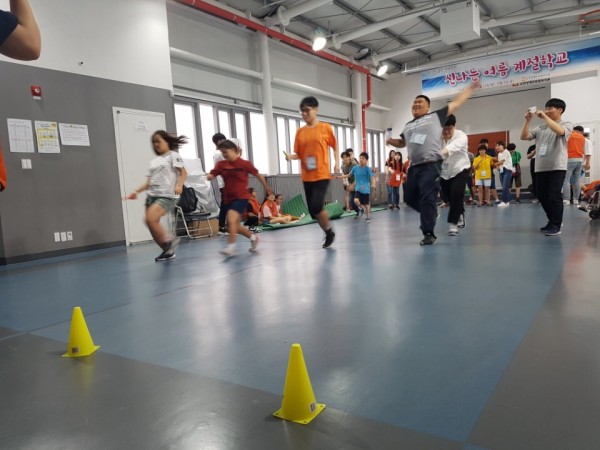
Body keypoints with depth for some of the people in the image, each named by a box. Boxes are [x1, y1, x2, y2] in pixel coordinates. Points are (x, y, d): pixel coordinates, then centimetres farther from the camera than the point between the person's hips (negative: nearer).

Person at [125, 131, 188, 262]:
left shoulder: (173, 155, 3)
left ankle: (168, 242, -5)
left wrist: (179, 185, -25)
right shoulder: (154, 161, 22)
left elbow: (183, 172, -7)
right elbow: (149, 181, 21)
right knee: (152, 223, 0)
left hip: (167, 195, -7)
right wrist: (136, 191, 9)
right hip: (152, 195, 7)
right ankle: (168, 251, 14)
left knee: (150, 219, -24)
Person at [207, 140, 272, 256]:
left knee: (231, 220, -25)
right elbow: (211, 175, -9)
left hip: (241, 197, -6)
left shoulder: (245, 164, -8)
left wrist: (266, 188, 13)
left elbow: (258, 175, 3)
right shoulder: (221, 164, 2)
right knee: (235, 226, 14)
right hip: (228, 198, 6)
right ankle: (253, 237, 37)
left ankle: (231, 247, -19)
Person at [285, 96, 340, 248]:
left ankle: (329, 230, 9)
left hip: (322, 175, -4)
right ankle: (329, 233, 27)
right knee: (313, 211, 6)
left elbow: (335, 147, 11)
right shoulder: (300, 132, 6)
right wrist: (290, 156, -12)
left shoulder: (325, 128, -1)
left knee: (316, 206, -18)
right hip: (307, 177, 4)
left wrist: (337, 163, 0)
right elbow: (299, 154, 8)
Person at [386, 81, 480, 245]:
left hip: (431, 165, -6)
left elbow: (456, 103, 12)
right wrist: (391, 141, 16)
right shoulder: (408, 126, 23)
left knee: (427, 199, -11)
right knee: (411, 198, 13)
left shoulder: (436, 116, 8)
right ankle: (430, 214, 39)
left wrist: (470, 88, 14)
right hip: (414, 167, 7)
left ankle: (429, 234, -3)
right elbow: (402, 142, 37)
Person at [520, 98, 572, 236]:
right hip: (540, 168, 5)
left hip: (557, 167, -5)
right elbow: (524, 137, 6)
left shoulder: (567, 125, 1)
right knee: (542, 197, 10)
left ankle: (556, 225, 3)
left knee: (554, 197, -7)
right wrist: (528, 120, -4)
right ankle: (553, 221, 27)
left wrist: (544, 116, -16)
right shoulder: (540, 128, 14)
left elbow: (559, 131, -22)